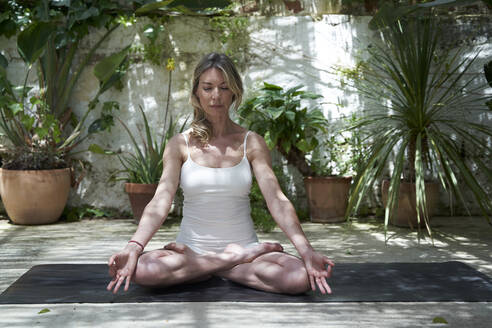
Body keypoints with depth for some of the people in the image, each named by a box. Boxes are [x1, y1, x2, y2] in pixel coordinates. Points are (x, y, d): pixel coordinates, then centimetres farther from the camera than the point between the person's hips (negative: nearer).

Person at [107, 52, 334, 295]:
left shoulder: (251, 143, 3)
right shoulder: (180, 145, 2)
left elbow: (276, 199, -8)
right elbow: (160, 201, -10)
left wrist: (305, 249, -24)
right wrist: (133, 247, -28)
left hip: (243, 243, 0)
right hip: (193, 246, 0)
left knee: (301, 277, -29)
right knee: (141, 270, -33)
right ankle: (240, 258, -14)